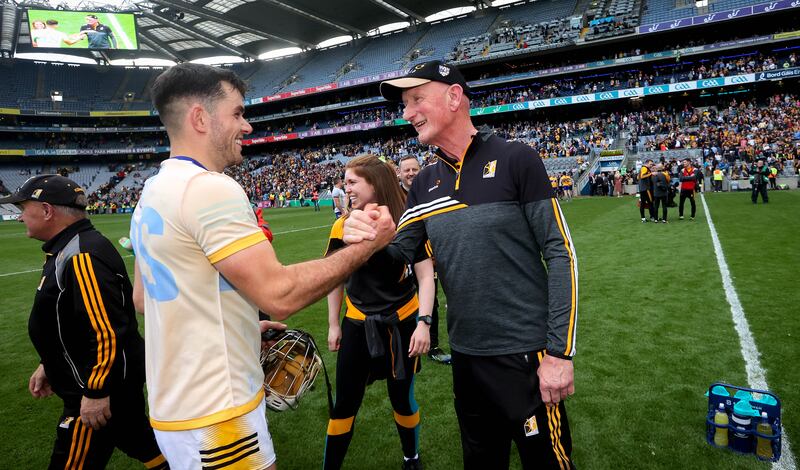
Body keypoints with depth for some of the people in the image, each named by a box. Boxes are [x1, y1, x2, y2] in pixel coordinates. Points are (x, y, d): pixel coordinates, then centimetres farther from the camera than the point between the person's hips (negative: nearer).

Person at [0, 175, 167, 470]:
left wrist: (96, 392, -23)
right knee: (139, 441, 21)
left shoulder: (82, 256, -24)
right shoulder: (65, 250, 9)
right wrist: (49, 365, 23)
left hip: (99, 391, -10)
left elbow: (107, 330, -28)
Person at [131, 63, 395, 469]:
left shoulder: (152, 193, 9)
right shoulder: (209, 188, -22)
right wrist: (368, 245, -16)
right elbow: (279, 294, -26)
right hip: (214, 419, -9)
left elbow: (144, 298, 15)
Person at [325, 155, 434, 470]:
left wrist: (424, 323, -17)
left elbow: (425, 276, -9)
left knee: (402, 399, 14)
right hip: (357, 325, 2)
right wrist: (333, 324, 9)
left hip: (402, 323, -1)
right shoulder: (343, 226, -4)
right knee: (344, 404, 7)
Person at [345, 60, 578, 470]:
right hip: (466, 356, 5)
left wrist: (559, 352, -13)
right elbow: (399, 256, 6)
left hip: (526, 355, -5)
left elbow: (560, 254, -10)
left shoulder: (515, 160, -9)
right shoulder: (425, 183, 7)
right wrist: (369, 241, -17)